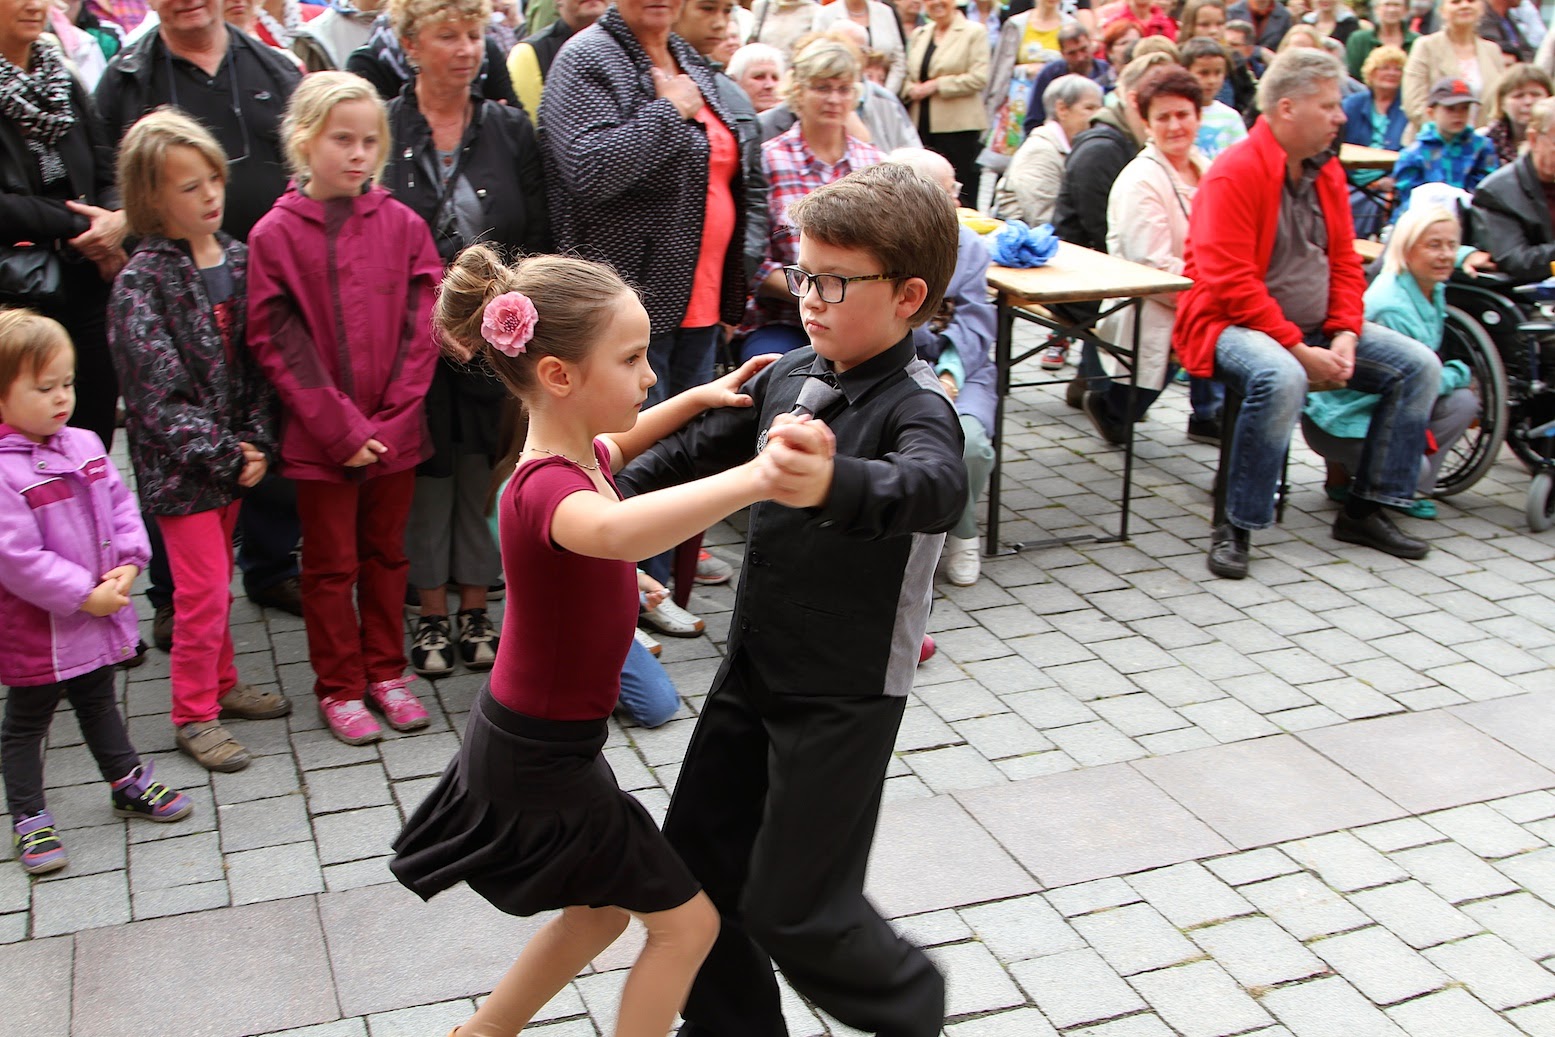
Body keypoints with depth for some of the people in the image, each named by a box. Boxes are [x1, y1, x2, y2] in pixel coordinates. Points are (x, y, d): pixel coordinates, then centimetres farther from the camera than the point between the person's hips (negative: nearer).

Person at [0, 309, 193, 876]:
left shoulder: (84, 445, 0)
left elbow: (121, 507, 7)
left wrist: (127, 564, -9)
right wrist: (84, 595, -22)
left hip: (100, 615, 7)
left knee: (100, 703, 26)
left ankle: (129, 782, 41)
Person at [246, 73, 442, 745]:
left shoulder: (402, 224, -1)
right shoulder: (274, 235, -7)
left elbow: (423, 325, -2)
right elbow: (279, 343, -10)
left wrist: (393, 416, -10)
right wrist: (342, 428, -14)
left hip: (395, 431, 2)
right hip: (319, 437, -2)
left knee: (386, 554, 15)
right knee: (331, 564, 10)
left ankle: (385, 671, 30)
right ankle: (340, 686, 23)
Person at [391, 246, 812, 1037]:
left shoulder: (574, 456, -2)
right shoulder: (546, 489, -31)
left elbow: (616, 440, 26)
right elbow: (615, 532, -57)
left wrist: (698, 399, 10)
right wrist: (752, 480, -71)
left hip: (540, 738, 9)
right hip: (539, 762, -9)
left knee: (603, 910, 27)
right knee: (686, 921, 6)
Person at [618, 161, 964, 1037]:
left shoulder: (917, 406, -22)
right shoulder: (792, 377, 1)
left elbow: (935, 489, -45)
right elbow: (701, 449, 16)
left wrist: (834, 481, -64)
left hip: (846, 693, -7)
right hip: (757, 666, 7)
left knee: (792, 910, 2)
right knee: (698, 857, 15)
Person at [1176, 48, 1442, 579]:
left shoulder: (1326, 171, 9)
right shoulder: (1235, 173, -16)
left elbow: (1345, 263, 13)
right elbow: (1230, 284, -22)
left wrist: (1344, 335, -4)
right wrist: (1299, 349, -23)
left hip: (1312, 327, 9)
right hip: (1234, 324, -8)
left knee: (1420, 366, -1)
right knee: (1280, 378, -39)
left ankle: (1364, 510, 7)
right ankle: (1234, 527, -24)